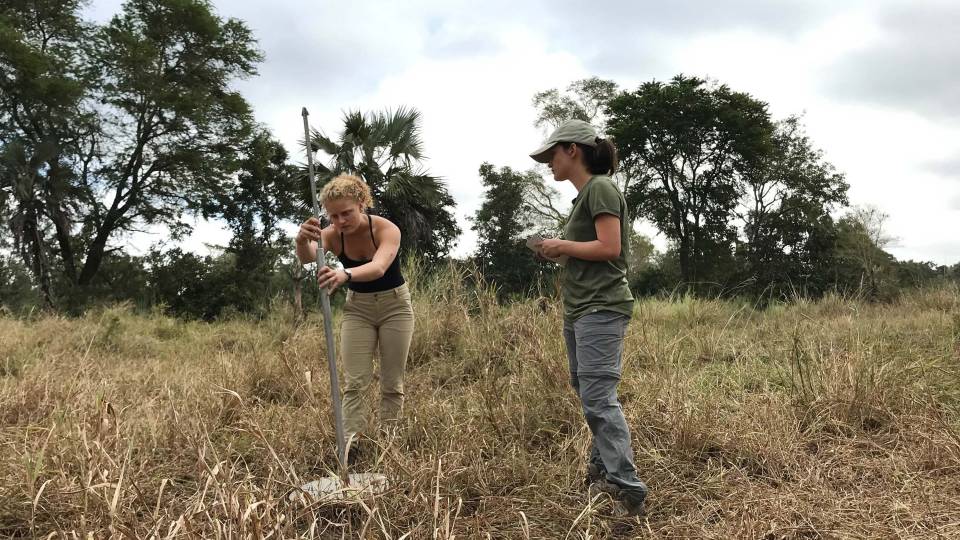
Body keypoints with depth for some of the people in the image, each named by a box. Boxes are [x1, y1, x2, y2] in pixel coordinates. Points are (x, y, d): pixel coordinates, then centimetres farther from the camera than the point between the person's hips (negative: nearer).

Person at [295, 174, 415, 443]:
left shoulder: (387, 229, -26)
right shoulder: (332, 235, -16)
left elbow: (378, 268, -46)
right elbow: (307, 258, -38)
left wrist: (345, 274, -66)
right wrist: (302, 242, -62)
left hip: (394, 305, -2)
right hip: (357, 308, 2)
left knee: (392, 384, 3)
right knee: (355, 383, -6)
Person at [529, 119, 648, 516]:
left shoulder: (600, 187, -9)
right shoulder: (584, 194, 18)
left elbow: (610, 248, -18)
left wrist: (563, 245, -8)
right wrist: (559, 251, 6)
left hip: (601, 309, -10)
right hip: (579, 310, 10)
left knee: (598, 397, -14)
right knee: (587, 393, 13)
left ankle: (627, 488, -12)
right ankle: (602, 468, 24)